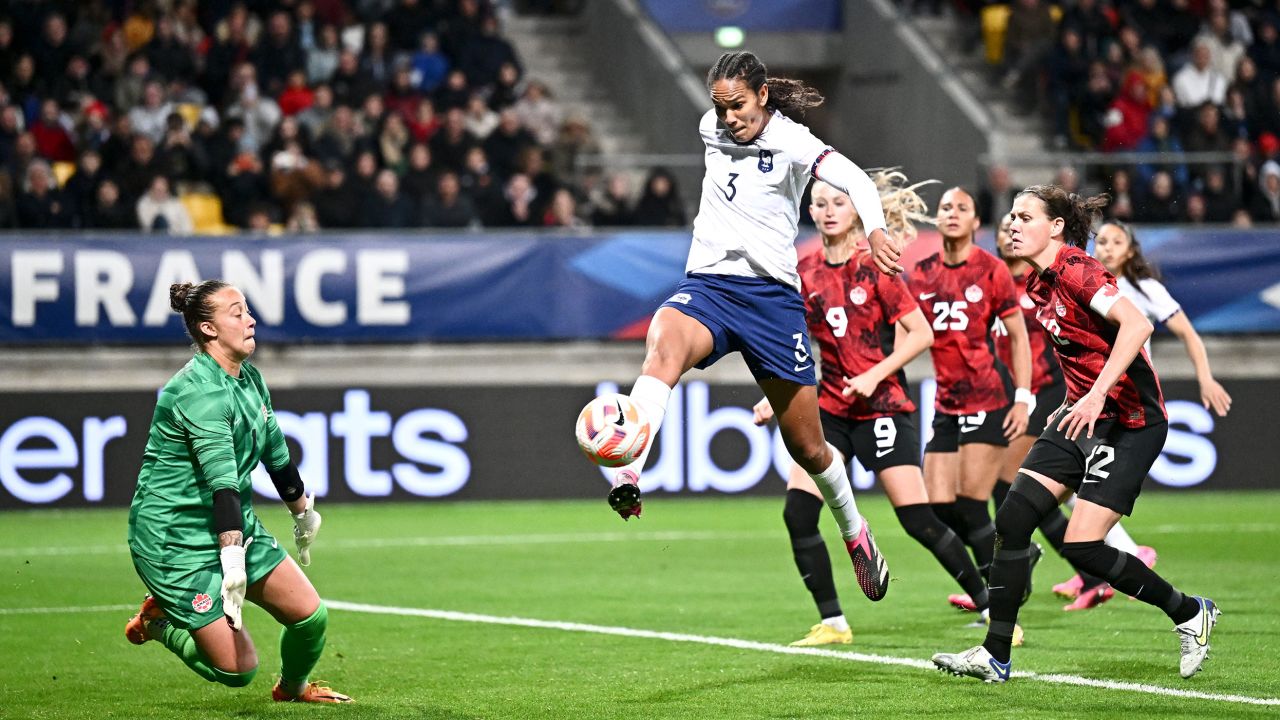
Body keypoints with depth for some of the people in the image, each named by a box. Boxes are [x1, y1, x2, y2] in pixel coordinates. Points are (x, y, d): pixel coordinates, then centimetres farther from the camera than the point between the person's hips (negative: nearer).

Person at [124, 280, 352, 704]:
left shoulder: (250, 379, 7)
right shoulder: (200, 391, -22)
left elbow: (276, 454, 22)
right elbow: (221, 479, -32)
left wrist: (303, 514, 32)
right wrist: (232, 557, -38)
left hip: (236, 526, 9)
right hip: (176, 538, -9)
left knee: (310, 614, -1)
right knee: (237, 668, -11)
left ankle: (293, 688, 30)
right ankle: (159, 620, 14)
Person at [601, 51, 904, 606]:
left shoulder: (789, 142, -8)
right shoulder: (712, 128, 8)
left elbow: (853, 179, -23)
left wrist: (874, 228, -44)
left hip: (772, 295, -3)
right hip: (707, 285, 3)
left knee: (807, 447, 8)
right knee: (662, 347, -36)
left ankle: (853, 531, 38)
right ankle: (626, 477, -55)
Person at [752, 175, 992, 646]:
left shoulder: (874, 266, -9)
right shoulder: (806, 273, 5)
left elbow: (922, 333, -10)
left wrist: (875, 375, -19)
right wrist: (775, 398, 4)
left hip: (882, 407, -5)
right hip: (829, 408, 5)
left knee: (918, 520, -9)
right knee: (798, 513, -10)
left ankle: (991, 607, 6)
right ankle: (833, 624, 1)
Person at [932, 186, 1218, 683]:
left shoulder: (1076, 270, -17)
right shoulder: (1039, 285, 11)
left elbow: (1137, 325, -30)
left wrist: (1097, 395, -33)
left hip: (1131, 422, -9)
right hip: (1085, 414, 9)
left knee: (1082, 548, -13)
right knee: (1013, 518, -4)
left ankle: (1189, 613, 9)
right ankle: (995, 656, 1)